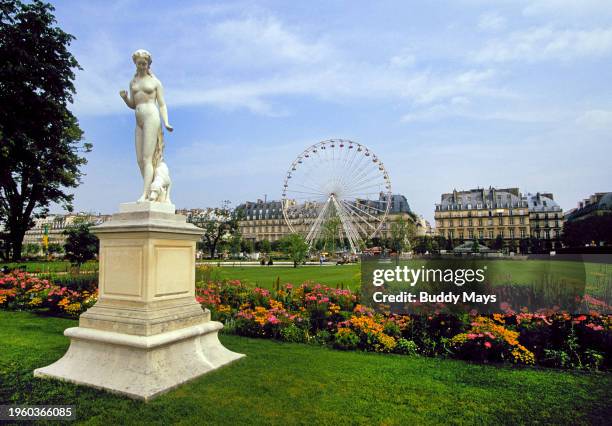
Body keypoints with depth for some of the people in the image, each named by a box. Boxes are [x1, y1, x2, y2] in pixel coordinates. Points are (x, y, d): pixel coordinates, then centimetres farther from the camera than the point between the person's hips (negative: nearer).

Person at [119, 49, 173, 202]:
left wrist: (166, 123, -12)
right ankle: (151, 192, 4)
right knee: (140, 160, 0)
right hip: (139, 121, 6)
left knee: (147, 158, -15)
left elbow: (162, 104, 2)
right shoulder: (133, 82, 20)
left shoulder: (155, 82, 6)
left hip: (151, 117, -6)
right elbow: (133, 105, 22)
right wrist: (124, 97, 1)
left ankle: (145, 195, -20)